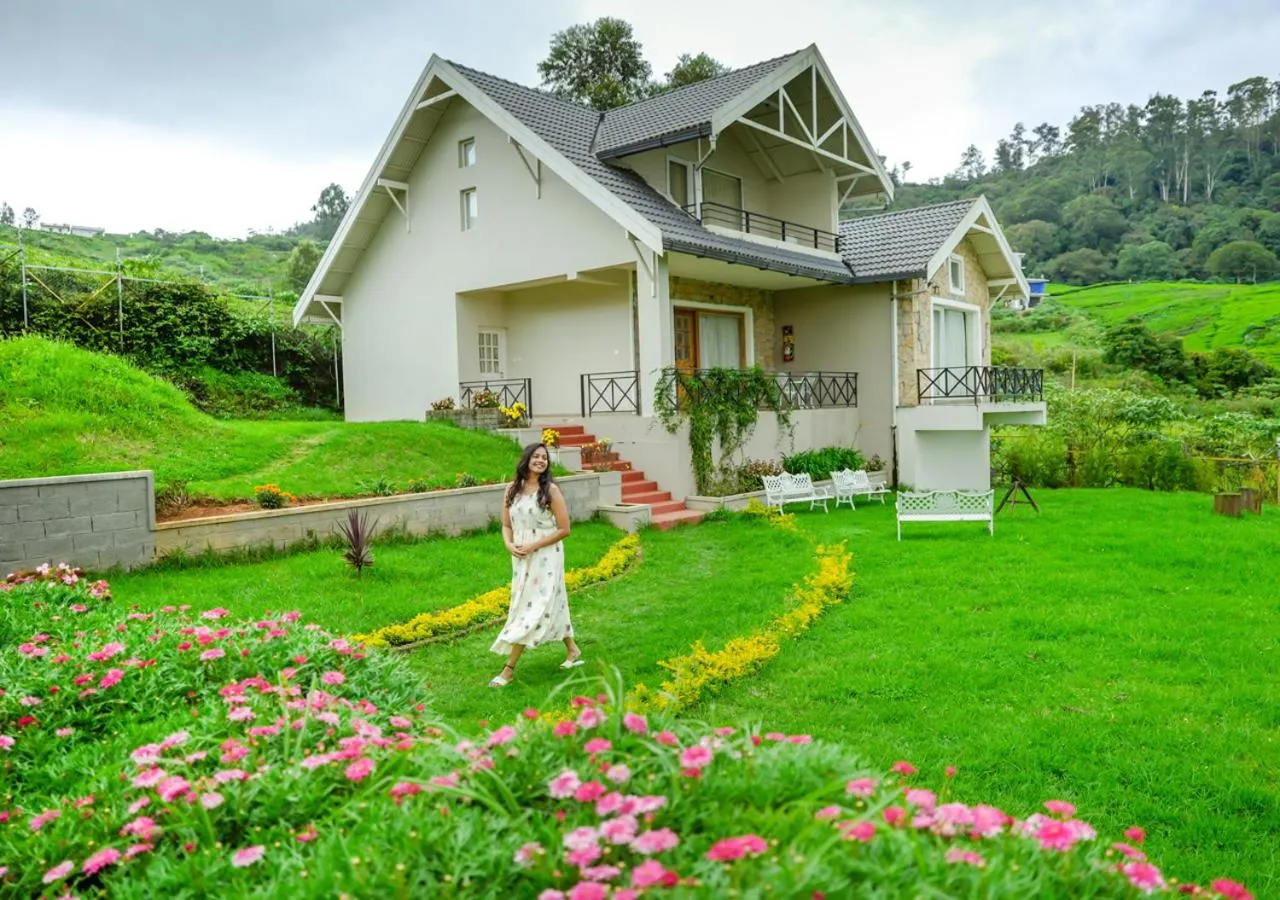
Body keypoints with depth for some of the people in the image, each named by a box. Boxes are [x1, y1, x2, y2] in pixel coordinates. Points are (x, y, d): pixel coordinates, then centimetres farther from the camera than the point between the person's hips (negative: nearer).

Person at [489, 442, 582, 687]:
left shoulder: (551, 490, -10)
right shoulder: (513, 489, 3)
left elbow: (564, 529, -10)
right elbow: (506, 525, 10)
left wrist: (533, 546, -16)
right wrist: (509, 545, -11)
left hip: (546, 558, -5)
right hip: (521, 559, 6)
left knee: (533, 608, -6)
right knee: (537, 605, 15)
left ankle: (509, 669, -2)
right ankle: (573, 650, 33)